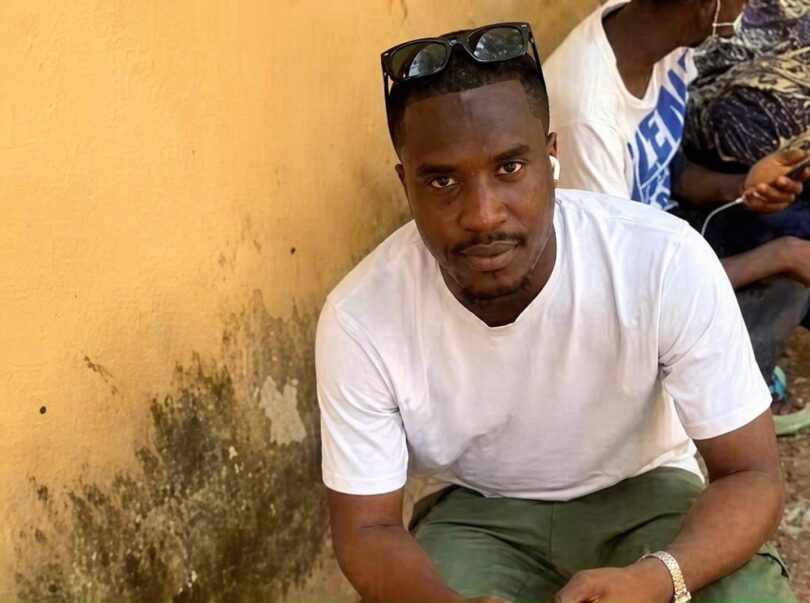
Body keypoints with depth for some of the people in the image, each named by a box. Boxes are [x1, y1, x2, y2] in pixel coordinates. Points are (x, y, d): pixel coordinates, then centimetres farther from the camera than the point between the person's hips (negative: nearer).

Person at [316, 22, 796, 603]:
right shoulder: (360, 319, -24)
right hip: (479, 514, 0)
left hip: (643, 495, 1)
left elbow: (752, 475, -19)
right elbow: (366, 528, -14)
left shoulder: (669, 264, -27)